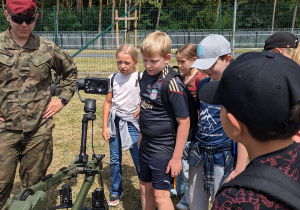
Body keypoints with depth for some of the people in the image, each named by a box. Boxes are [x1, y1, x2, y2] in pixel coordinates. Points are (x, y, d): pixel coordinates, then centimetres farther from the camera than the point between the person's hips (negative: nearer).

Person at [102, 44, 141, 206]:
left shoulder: (140, 78, -8)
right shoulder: (113, 78, 2)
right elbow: (108, 102, 6)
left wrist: (142, 107, -15)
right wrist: (105, 126, 3)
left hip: (131, 121, -3)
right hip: (114, 121, 3)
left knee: (139, 159, -2)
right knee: (114, 159, 11)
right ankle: (115, 191, 27)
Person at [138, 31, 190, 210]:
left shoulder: (172, 84, -22)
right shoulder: (147, 75, 2)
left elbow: (184, 122, -20)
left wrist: (177, 157, -18)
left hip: (164, 149, -7)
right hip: (146, 145, 7)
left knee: (161, 195, 2)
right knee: (145, 188, 19)